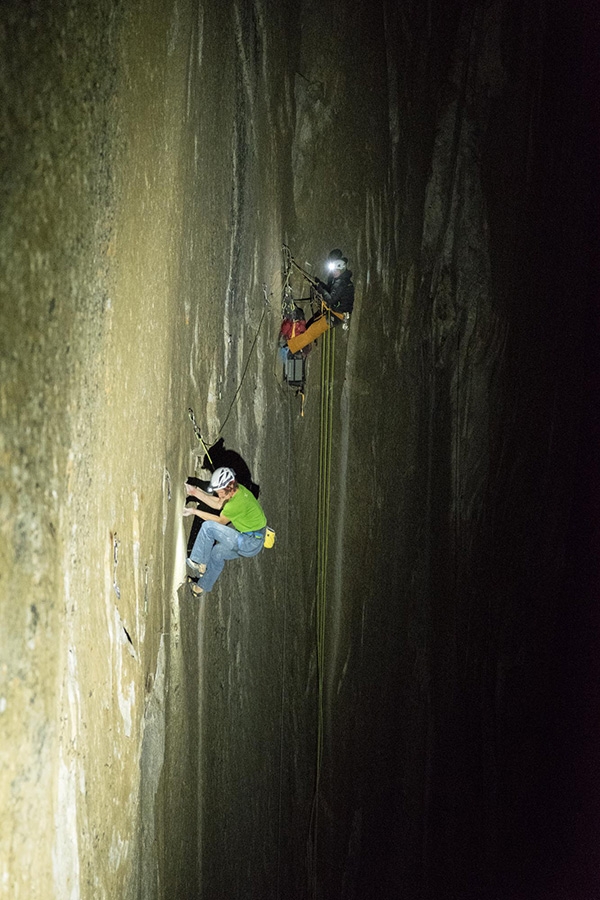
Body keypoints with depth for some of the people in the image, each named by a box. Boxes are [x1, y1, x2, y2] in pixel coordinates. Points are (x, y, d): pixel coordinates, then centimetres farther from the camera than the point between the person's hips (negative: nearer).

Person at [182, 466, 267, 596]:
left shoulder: (237, 503, -25)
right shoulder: (238, 489, 2)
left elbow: (220, 521, -9)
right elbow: (218, 504, 14)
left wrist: (194, 511, -3)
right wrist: (196, 492, 9)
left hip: (250, 544, -10)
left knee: (208, 527, -12)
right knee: (218, 551, 23)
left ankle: (198, 563, -1)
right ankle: (204, 587, 35)